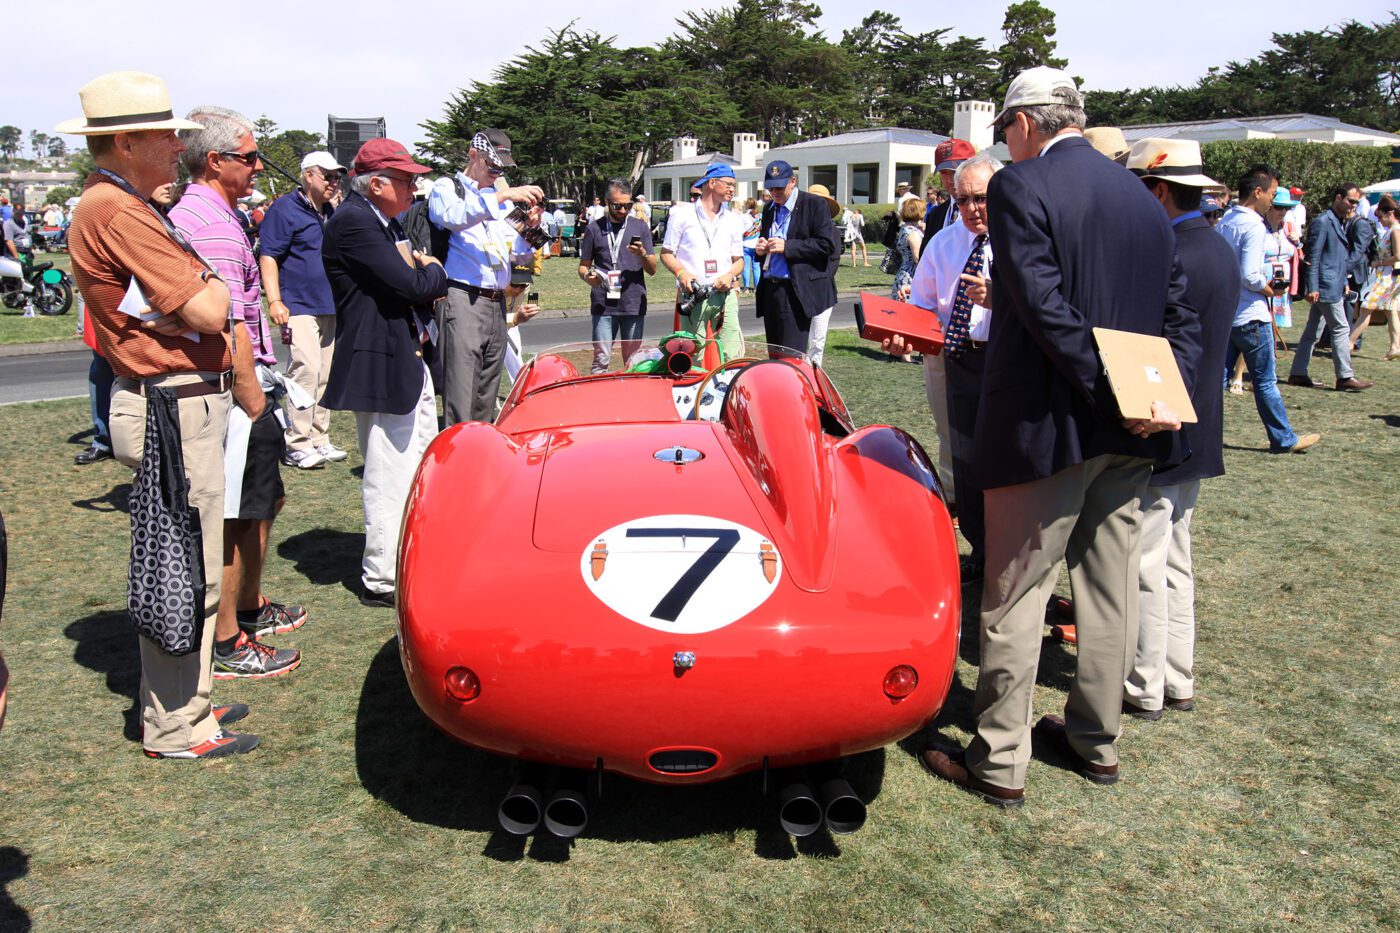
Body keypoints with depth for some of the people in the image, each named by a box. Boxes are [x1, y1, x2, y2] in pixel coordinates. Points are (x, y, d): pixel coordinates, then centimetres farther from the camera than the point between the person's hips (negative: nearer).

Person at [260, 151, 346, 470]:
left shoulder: (331, 213, 18)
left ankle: (319, 439, 18)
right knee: (307, 369, -16)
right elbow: (268, 256, -11)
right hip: (298, 306, -8)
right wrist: (274, 301, -19)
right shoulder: (285, 208, -6)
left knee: (325, 375, 10)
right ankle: (297, 446, -10)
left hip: (329, 307, 8)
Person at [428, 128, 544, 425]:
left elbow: (518, 257, 21)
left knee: (487, 396, 9)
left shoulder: (503, 199, 22)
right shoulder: (446, 187, 5)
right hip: (462, 299, -6)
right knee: (460, 396, -12)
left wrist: (531, 228, 2)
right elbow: (452, 217, -20)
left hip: (496, 303, 7)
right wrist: (501, 196, -26)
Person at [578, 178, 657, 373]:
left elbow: (652, 270, 8)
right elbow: (583, 266, 13)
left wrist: (642, 254, -13)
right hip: (603, 305, -1)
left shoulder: (639, 227, 10)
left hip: (634, 305, 1)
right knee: (601, 359, -5)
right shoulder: (594, 229, 9)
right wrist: (587, 275, -10)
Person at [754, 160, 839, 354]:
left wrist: (787, 247, -17)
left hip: (796, 292, -7)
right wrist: (760, 249, 3)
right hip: (770, 290, 7)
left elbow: (826, 244, -11)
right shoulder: (769, 209, 18)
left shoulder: (814, 205, -3)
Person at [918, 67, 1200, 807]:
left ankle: (1000, 762, 12)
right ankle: (1096, 741, 31)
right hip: (1130, 438, 8)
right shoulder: (1143, 199, 12)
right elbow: (1179, 316, 9)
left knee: (1015, 594, 2)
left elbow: (1046, 308, -20)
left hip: (1047, 426, -7)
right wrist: (1169, 400, -2)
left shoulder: (1020, 187, -10)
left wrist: (1108, 394, -18)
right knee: (1107, 586, 16)